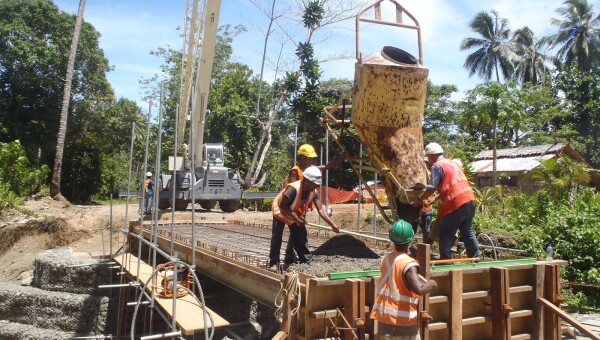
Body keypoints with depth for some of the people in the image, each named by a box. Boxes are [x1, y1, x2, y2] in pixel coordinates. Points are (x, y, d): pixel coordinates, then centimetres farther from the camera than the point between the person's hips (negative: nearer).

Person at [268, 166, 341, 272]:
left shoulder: (314, 192, -20)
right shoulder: (293, 188, -39)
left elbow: (320, 210, -21)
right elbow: (282, 205, -33)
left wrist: (332, 225, -28)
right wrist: (296, 217, -36)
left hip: (297, 215, 6)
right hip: (281, 212, -5)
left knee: (302, 238, 4)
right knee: (276, 238, -7)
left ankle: (306, 261, 12)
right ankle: (273, 263, 3)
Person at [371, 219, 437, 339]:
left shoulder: (386, 259, 3)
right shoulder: (408, 264, -19)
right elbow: (419, 289, -31)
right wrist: (431, 283, -12)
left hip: (384, 320, 6)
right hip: (403, 323, -6)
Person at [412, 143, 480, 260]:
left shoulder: (437, 166, -6)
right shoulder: (452, 162, 21)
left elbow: (431, 188, -13)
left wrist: (419, 200, -2)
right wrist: (440, 196, 29)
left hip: (456, 204, -9)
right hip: (469, 200, 9)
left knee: (445, 234, 1)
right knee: (467, 232, 19)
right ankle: (476, 258, 24)